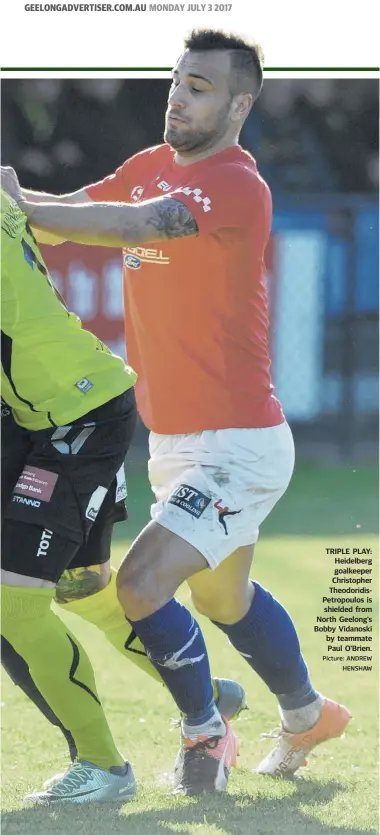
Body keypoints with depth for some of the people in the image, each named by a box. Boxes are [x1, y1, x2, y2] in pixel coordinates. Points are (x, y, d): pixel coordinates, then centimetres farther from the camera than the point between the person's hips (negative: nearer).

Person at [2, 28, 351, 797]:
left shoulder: (237, 186, -19)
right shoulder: (150, 166, 9)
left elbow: (138, 226, -32)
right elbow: (75, 213, 1)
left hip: (236, 445, -9)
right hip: (177, 441, 9)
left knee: (140, 587, -18)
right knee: (224, 600, 24)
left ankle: (205, 730, 5)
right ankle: (307, 718, 46)